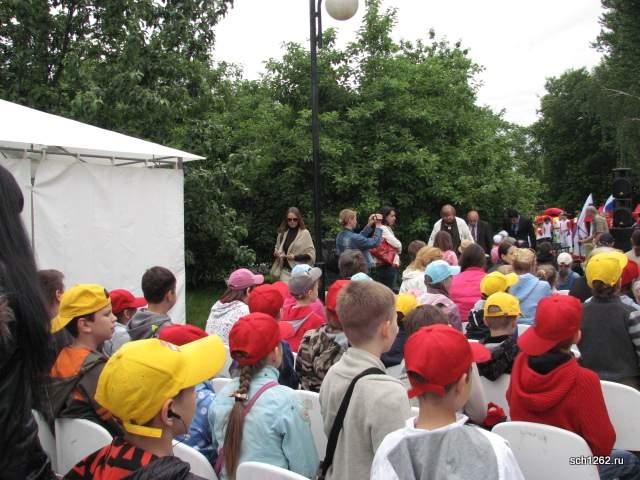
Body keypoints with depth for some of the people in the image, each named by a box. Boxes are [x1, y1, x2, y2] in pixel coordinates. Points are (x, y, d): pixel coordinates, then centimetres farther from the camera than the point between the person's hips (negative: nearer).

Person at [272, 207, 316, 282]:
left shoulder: (305, 233, -3)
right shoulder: (282, 233, 9)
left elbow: (311, 254, -5)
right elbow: (277, 248, 23)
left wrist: (295, 257, -15)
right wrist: (276, 253, 1)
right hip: (285, 271, 4)